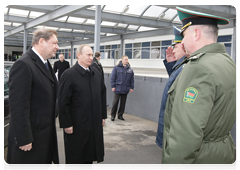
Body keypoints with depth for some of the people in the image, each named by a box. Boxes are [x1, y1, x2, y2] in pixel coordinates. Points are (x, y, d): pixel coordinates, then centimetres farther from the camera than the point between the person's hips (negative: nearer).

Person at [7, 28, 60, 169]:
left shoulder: (45, 64, 10)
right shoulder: (23, 65, -19)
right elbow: (18, 106, -23)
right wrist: (24, 140, -21)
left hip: (46, 135, 8)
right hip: (30, 138, -8)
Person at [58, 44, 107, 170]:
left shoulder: (96, 73, 8)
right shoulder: (69, 74, -11)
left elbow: (102, 95, 13)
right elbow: (63, 102, -13)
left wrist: (103, 116, 12)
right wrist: (66, 124, -13)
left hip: (95, 124, 6)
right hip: (76, 126, -5)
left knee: (90, 155, 16)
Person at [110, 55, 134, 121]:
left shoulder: (130, 69, 8)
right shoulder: (116, 68, -2)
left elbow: (132, 79, 12)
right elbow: (112, 77, -3)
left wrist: (131, 87, 7)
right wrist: (113, 86, -7)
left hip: (125, 90, 4)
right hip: (118, 88, -4)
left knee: (123, 103, 10)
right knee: (115, 102, 1)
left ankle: (120, 115, 22)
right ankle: (112, 115, 12)